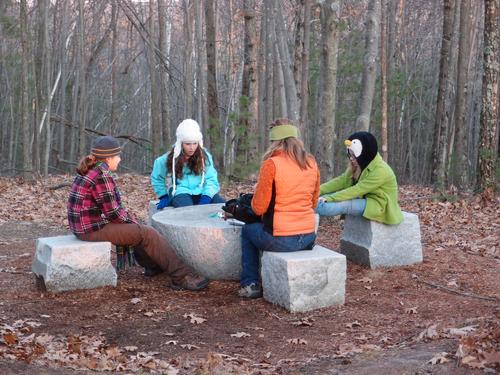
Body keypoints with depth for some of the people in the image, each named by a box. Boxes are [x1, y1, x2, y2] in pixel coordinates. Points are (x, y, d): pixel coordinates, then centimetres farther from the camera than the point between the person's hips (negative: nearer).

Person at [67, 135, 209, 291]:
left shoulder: (89, 172, 12)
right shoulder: (102, 176, -19)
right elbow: (112, 212, -20)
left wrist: (130, 219, 7)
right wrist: (132, 222, -3)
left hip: (85, 226, 10)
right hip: (94, 229, -10)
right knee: (148, 234, -8)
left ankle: (153, 264, 38)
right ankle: (182, 277, -7)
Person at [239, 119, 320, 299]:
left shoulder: (271, 164, -12)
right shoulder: (311, 163, 4)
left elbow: (258, 208, -8)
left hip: (281, 241, -5)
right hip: (309, 238, 5)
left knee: (248, 230, 25)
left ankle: (250, 284, 23)